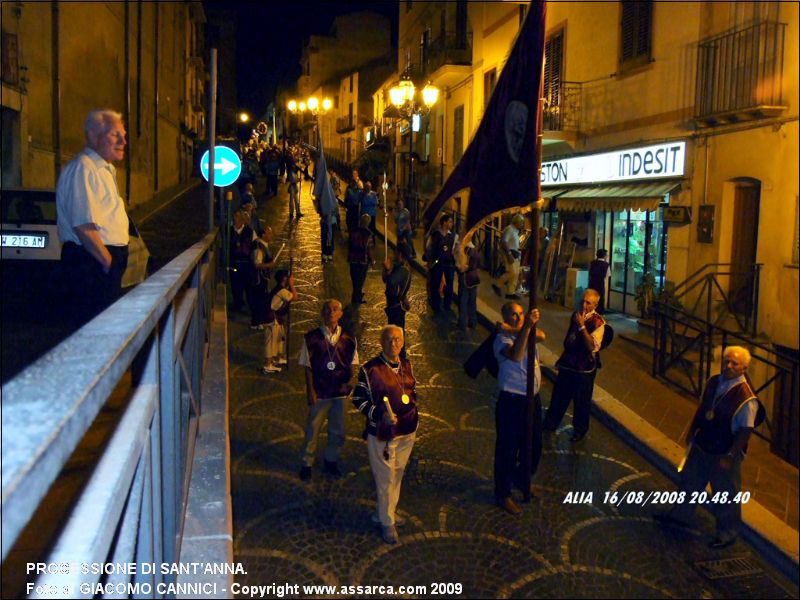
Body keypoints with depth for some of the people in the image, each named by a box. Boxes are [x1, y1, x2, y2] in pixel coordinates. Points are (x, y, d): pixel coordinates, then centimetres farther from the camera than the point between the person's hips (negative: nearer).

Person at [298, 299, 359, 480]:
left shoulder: (348, 339, -1)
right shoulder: (312, 338, -8)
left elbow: (351, 365, 7)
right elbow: (308, 367, -4)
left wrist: (348, 376, -11)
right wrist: (310, 391, -7)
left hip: (340, 392, 3)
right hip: (319, 392, -2)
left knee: (337, 431, 14)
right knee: (312, 430, 9)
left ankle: (331, 461, 36)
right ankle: (307, 464, 29)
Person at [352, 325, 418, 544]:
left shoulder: (406, 365, 4)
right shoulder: (370, 369, -15)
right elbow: (358, 400, -12)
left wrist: (413, 413, 9)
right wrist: (380, 415, -23)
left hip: (407, 431, 6)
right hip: (382, 433, -6)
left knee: (398, 475, 19)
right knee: (385, 478, 4)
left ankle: (389, 510, 38)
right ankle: (387, 522, 20)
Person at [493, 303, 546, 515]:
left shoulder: (528, 333, 6)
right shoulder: (502, 338, -15)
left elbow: (541, 336, -17)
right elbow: (515, 355, -36)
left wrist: (513, 329, -26)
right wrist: (526, 327, -43)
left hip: (533, 397, 7)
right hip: (511, 400, -7)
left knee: (534, 444, 20)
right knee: (508, 448, 4)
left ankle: (522, 479, 44)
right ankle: (503, 494, 19)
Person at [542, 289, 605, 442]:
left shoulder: (598, 322, -17)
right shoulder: (576, 315, 5)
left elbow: (592, 346, -28)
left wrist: (582, 326, -31)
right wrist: (563, 357, 22)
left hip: (585, 367, -6)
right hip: (568, 363, 6)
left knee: (582, 400, 9)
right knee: (559, 395, 17)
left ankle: (580, 430, 30)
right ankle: (550, 423, 35)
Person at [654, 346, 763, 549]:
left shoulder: (746, 397, -26)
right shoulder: (713, 382, -5)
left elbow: (746, 430, -21)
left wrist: (730, 456, -20)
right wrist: (692, 431, 14)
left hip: (724, 453, -7)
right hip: (701, 445, 7)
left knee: (726, 494, 12)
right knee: (690, 481, 23)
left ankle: (727, 533, 34)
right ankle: (680, 515, 46)